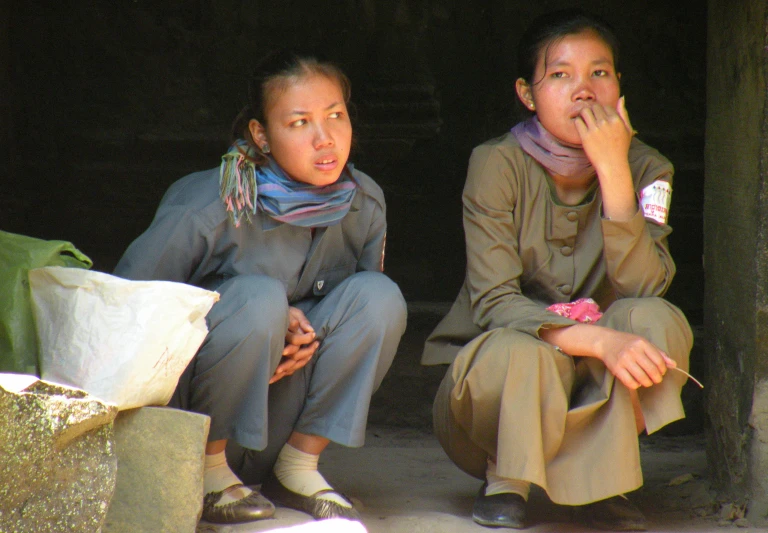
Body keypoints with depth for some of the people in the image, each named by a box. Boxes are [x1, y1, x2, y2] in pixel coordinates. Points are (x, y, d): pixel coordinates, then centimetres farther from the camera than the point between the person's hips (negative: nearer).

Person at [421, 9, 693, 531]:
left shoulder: (645, 168, -5)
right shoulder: (499, 164, -13)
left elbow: (643, 286, -20)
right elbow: (494, 303, -21)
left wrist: (613, 169, -27)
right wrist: (599, 340, -36)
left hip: (594, 389, 2)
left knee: (660, 321, -26)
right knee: (517, 353, -36)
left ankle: (603, 479, -12)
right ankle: (506, 479, -7)